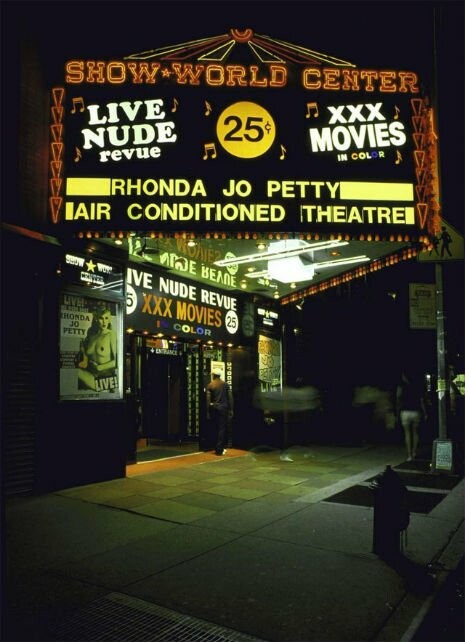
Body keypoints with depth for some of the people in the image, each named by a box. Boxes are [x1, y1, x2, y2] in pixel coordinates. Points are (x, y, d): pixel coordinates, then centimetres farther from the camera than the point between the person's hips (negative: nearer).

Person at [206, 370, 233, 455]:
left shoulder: (210, 385, -1)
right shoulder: (225, 384, 1)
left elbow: (208, 399, -3)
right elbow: (230, 397, -1)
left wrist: (208, 412, 2)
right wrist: (230, 410, 6)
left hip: (214, 408, 1)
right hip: (223, 407, -1)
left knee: (216, 428, 13)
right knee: (222, 428, 2)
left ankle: (218, 448, 16)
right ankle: (219, 449, -3)